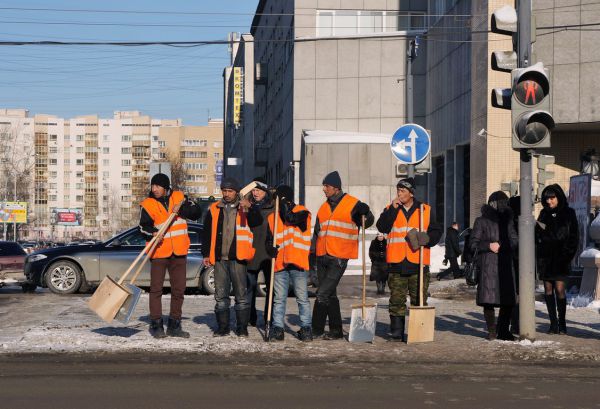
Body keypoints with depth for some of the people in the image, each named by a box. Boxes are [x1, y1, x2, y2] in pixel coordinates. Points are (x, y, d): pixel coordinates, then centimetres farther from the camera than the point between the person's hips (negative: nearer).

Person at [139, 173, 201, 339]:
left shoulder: (178, 197, 4)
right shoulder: (148, 204, -3)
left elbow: (196, 212, 0)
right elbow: (144, 226, -8)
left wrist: (181, 209, -15)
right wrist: (152, 232, -28)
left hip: (179, 252, 3)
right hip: (159, 252, -3)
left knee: (179, 289, 8)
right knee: (156, 289, -1)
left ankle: (174, 325, 18)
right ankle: (156, 325, 7)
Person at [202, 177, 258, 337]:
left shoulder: (245, 209, 4)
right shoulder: (214, 209, 11)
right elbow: (207, 234, 14)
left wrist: (249, 210, -19)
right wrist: (206, 254, 9)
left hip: (238, 258, -3)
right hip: (219, 258, 3)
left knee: (241, 294, 0)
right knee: (220, 295, 7)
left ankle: (242, 327, 7)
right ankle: (222, 327, 15)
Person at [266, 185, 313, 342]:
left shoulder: (302, 212, 2)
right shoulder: (272, 217, 15)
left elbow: (291, 219, -18)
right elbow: (269, 239, 18)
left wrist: (285, 204, -4)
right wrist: (271, 247, -3)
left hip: (297, 263, -4)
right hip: (279, 263, 4)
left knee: (302, 297, -1)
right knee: (279, 298, 4)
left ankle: (306, 327, 5)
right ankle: (277, 328, 8)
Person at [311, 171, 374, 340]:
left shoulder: (352, 204, -5)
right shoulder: (324, 208, 15)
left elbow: (367, 222, 0)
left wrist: (366, 212, -21)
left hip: (339, 257, -7)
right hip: (323, 256, 7)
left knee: (323, 293, -12)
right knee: (330, 294, 11)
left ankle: (317, 329, -4)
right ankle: (336, 330, 19)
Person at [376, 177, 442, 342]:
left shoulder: (425, 210, 9)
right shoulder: (391, 209, 10)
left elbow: (436, 231, 10)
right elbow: (382, 227, -6)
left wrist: (427, 239, -10)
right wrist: (393, 208, -12)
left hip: (418, 264, 0)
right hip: (397, 263, 1)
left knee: (419, 299, 2)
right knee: (397, 299, 2)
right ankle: (396, 332, 7)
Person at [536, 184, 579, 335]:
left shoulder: (568, 213, 2)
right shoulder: (544, 214, 12)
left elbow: (574, 237, 3)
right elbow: (537, 235, 12)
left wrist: (569, 254, -6)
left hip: (560, 257, -3)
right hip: (545, 257, 3)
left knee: (559, 289, -9)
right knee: (548, 289, 3)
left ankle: (562, 323, 1)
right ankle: (553, 323, 8)